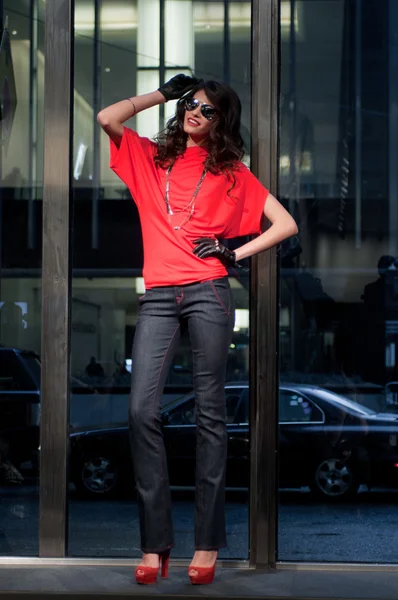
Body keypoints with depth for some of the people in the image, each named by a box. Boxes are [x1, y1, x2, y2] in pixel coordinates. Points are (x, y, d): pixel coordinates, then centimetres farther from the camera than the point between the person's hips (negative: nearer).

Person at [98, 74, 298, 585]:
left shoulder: (232, 173, 15)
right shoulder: (151, 158, 21)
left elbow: (286, 224, 12)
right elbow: (108, 118, 7)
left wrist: (236, 252, 1)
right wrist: (165, 91, 14)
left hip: (208, 294, -2)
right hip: (159, 296, 2)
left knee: (210, 413, -2)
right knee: (142, 411, -11)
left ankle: (207, 543, 1)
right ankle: (154, 543, -7)